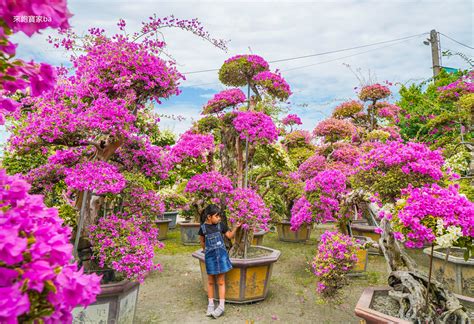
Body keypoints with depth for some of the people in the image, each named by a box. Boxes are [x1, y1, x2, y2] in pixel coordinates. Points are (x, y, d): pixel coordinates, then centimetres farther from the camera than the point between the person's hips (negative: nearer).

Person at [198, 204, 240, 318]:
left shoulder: (221, 225, -4)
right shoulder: (203, 227, -5)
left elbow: (230, 236, 5)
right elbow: (202, 241, 10)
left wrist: (236, 227, -7)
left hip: (221, 255, 0)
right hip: (210, 256, 0)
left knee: (221, 281, 4)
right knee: (210, 281, 12)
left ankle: (221, 306, 9)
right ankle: (210, 304, 25)